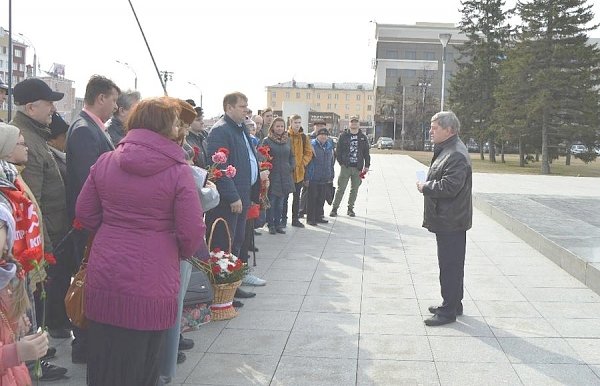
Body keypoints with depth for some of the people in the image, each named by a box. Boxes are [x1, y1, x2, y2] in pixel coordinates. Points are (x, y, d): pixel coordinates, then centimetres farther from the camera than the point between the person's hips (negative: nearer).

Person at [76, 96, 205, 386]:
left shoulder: (105, 162, 1)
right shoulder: (178, 171, -12)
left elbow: (84, 213, 8)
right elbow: (192, 232, -12)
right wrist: (181, 251, 9)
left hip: (103, 278, 4)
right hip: (151, 284, -3)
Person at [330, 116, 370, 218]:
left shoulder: (363, 138, 10)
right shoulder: (343, 136, 4)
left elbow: (366, 153, 11)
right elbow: (338, 151, 4)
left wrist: (367, 165, 3)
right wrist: (341, 162, -4)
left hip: (358, 168, 2)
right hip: (345, 167, -2)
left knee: (354, 189, 7)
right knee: (341, 188, -4)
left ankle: (350, 208, 18)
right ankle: (334, 208, 3)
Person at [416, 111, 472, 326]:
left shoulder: (456, 155, -20)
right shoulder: (446, 150, 14)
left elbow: (449, 187, -28)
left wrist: (425, 187, -14)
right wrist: (427, 185, 6)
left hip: (451, 222, -11)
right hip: (446, 220, 11)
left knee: (450, 266, -3)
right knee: (451, 264, 19)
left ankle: (449, 311, 5)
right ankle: (453, 304, 30)